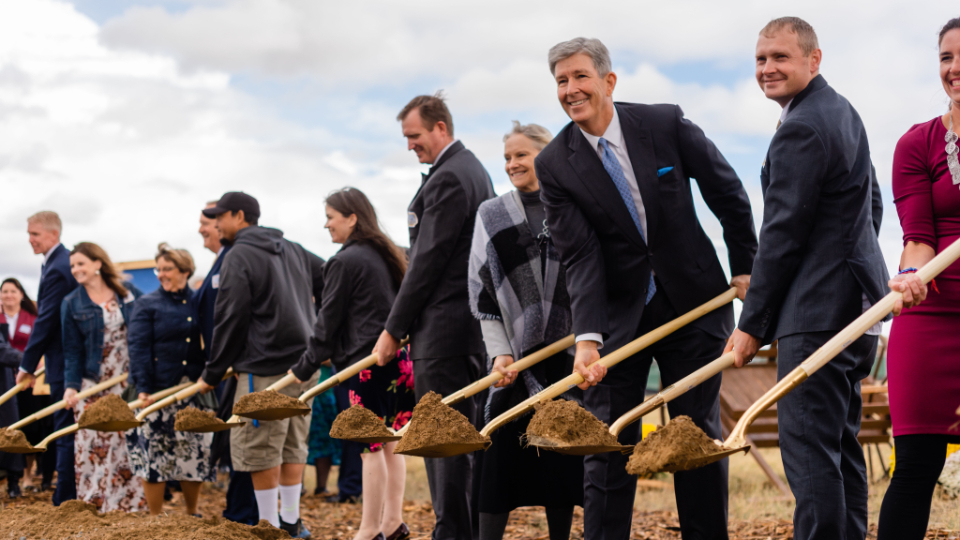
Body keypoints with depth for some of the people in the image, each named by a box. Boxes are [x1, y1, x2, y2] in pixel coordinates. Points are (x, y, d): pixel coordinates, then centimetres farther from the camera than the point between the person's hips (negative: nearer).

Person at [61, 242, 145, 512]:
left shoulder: (129, 293, 4)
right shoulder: (72, 304, 4)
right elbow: (72, 350, 3)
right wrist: (71, 385, -10)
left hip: (130, 383, 0)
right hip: (94, 386, 0)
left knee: (131, 445, 0)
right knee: (95, 446, -3)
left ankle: (132, 503, 9)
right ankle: (95, 505, 5)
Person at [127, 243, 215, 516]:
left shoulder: (200, 303, 8)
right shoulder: (147, 304, 0)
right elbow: (138, 348, -6)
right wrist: (143, 388, -16)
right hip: (158, 392, -2)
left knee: (195, 454, 6)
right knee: (154, 455, -1)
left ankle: (192, 514, 21)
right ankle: (155, 518, 10)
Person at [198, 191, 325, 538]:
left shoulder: (238, 257, -8)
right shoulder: (292, 250, 16)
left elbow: (230, 320, -10)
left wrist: (213, 373, -2)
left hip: (265, 370, -8)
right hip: (304, 365, 8)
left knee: (260, 450, -1)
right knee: (292, 446, 12)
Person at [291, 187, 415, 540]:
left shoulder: (346, 261, -11)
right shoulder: (386, 256, 14)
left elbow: (329, 320, -9)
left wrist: (304, 369, -2)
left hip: (366, 364, -8)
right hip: (397, 359, 8)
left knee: (371, 448, -4)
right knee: (390, 442, 12)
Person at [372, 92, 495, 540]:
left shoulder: (447, 178, -14)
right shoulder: (474, 170, 18)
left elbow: (427, 260, -16)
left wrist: (393, 329, -11)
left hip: (443, 326, -10)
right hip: (473, 318, 10)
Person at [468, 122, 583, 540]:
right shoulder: (492, 216, 8)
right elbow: (482, 293, 5)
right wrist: (500, 354, -6)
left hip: (567, 352, 0)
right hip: (515, 354, 0)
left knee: (562, 453, 5)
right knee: (501, 452, -4)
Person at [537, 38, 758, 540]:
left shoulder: (665, 123, -8)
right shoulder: (554, 165, -8)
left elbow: (728, 192, 5)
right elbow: (580, 257, -14)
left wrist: (745, 267, 9)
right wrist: (588, 337, -25)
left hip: (692, 299, 0)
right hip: (618, 312, 0)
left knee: (699, 433, 5)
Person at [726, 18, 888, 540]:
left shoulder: (801, 129, -15)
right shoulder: (843, 111, 17)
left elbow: (782, 233, -16)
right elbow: (872, 204, 25)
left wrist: (752, 324, -11)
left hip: (818, 311, -11)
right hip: (857, 302, 11)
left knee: (809, 444, -11)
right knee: (841, 442, 15)